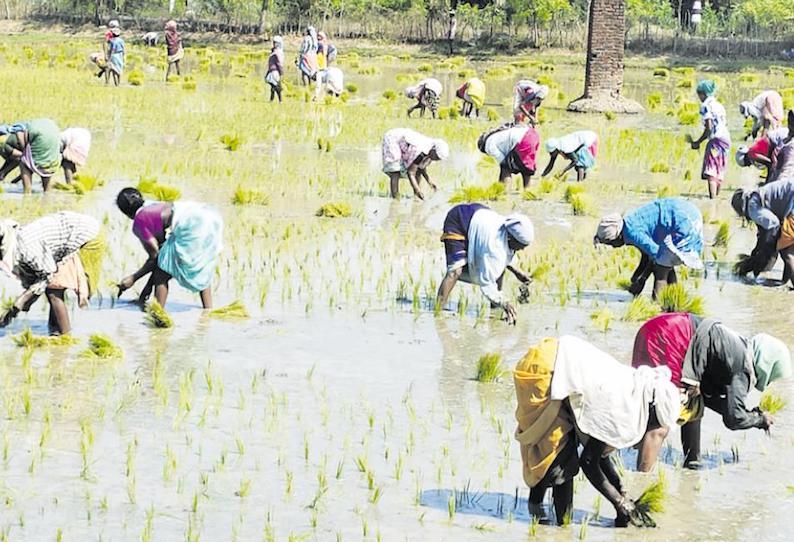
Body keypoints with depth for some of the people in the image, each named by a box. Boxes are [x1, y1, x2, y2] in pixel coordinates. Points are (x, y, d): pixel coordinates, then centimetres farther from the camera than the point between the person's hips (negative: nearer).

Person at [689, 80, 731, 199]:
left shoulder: (706, 106, -8)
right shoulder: (718, 105, 17)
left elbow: (709, 128, -15)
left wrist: (698, 142, -7)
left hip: (716, 140, -9)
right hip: (726, 139, 9)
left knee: (711, 171, -13)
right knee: (719, 170, 18)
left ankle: (712, 198, -24)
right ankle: (717, 196, 26)